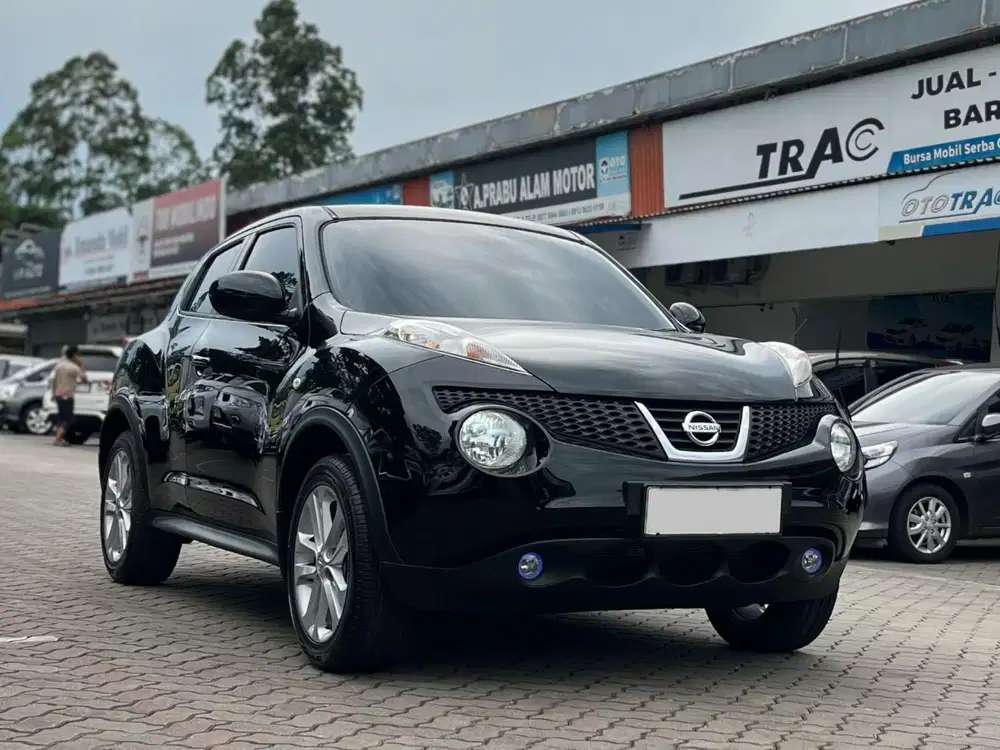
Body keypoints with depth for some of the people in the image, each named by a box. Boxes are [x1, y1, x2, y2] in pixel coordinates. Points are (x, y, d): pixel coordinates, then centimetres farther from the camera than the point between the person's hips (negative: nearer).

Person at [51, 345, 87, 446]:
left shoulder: (59, 364, 8)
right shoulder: (74, 368, -14)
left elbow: (54, 380, 14)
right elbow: (84, 379, -9)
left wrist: (54, 392, 22)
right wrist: (81, 366, -2)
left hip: (58, 394, 8)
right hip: (67, 396, -8)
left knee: (62, 417, 18)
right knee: (68, 419, -4)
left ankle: (60, 438, 18)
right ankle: (58, 439, -14)